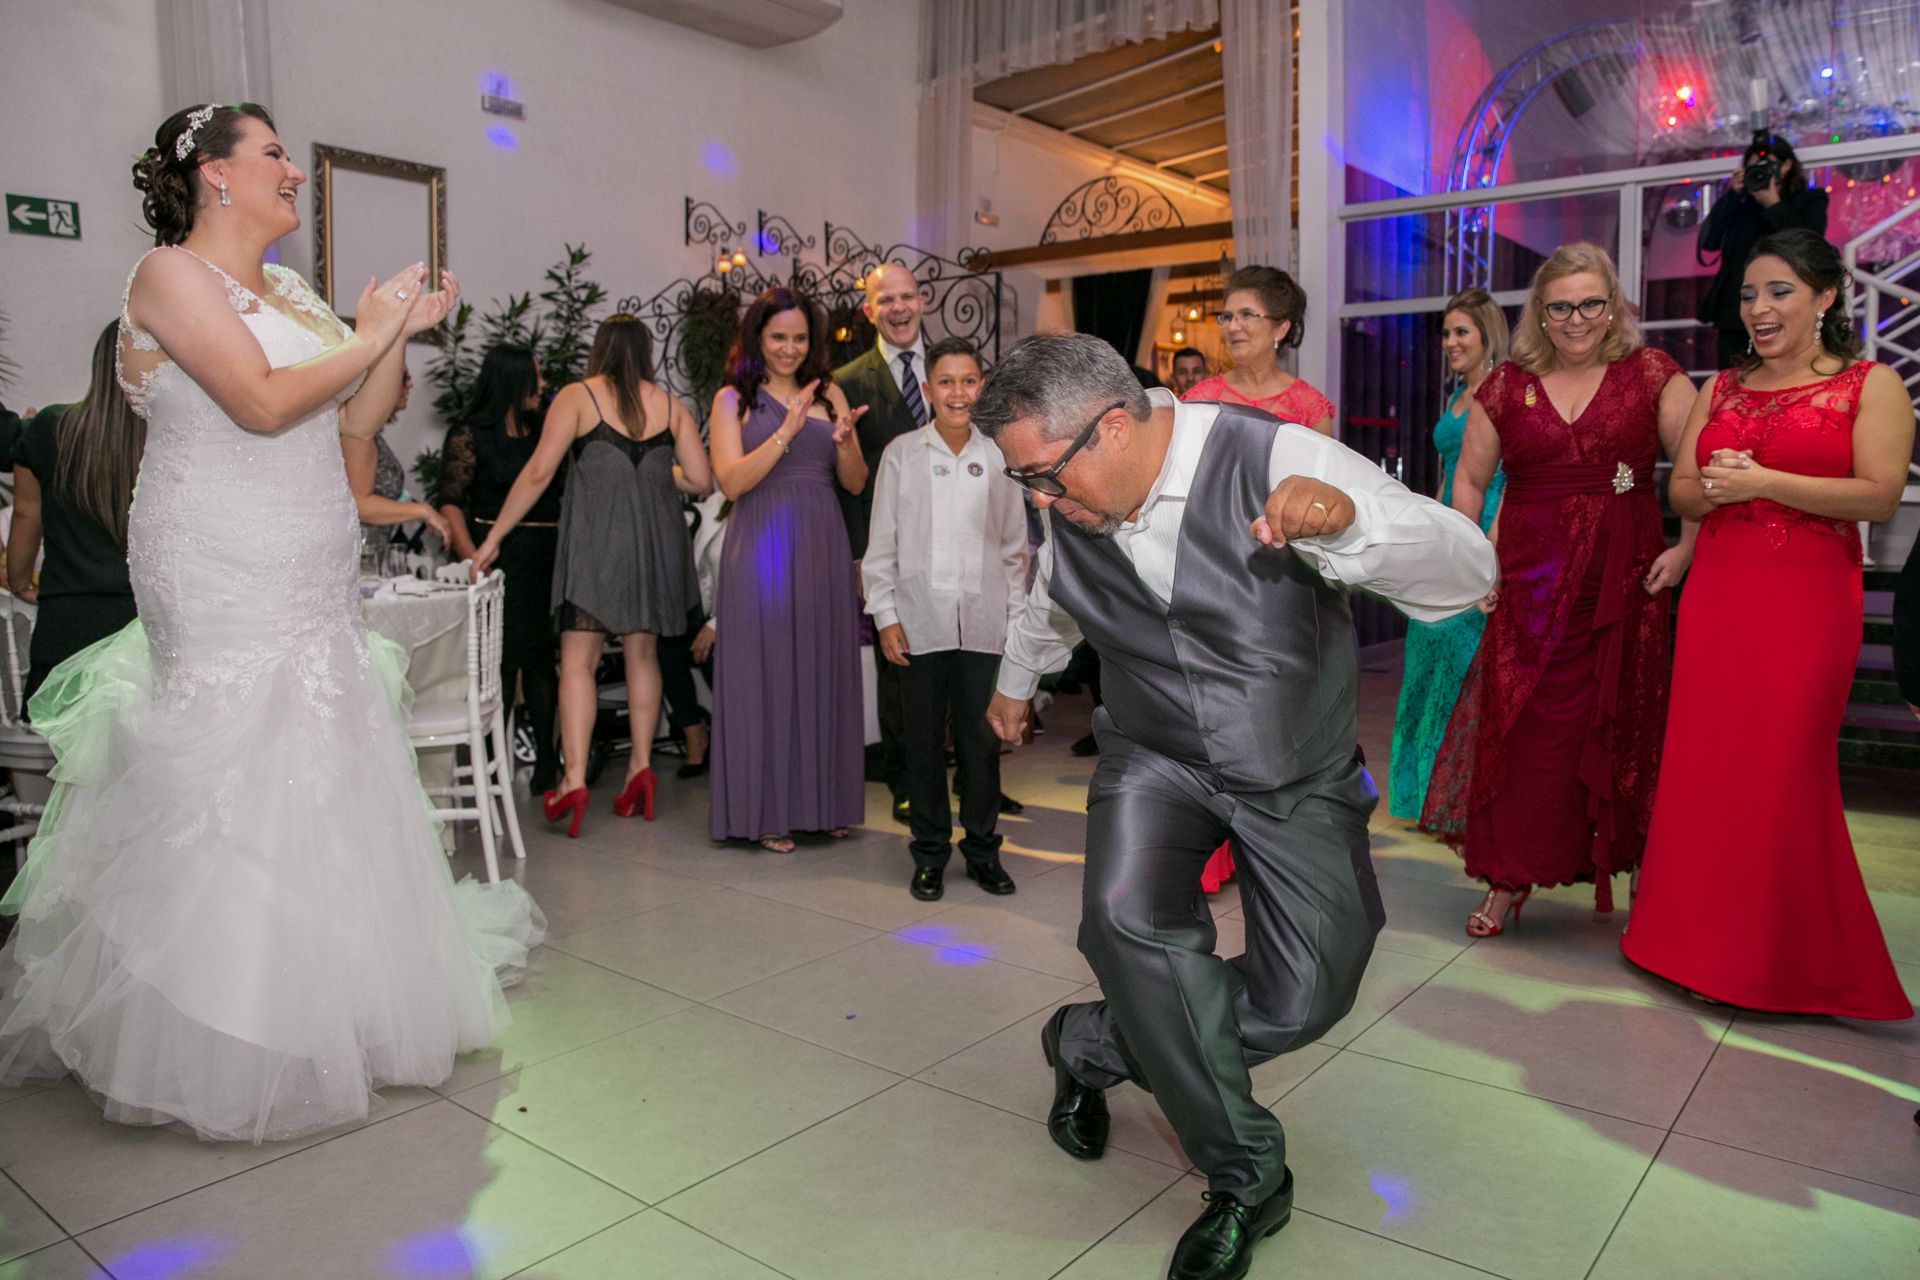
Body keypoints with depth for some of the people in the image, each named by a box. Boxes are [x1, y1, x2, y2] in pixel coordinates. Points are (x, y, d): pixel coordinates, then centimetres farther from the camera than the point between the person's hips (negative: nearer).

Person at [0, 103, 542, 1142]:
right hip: (224, 579, -7)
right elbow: (263, 402, -18)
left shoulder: (290, 295, 16)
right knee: (234, 787, -4)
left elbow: (355, 422, 15)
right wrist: (367, 338, -8)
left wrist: (400, 335, 5)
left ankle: (321, 995, 23)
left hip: (313, 584, 8)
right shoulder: (171, 274, -6)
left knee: (318, 773, 9)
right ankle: (226, 1035, 10)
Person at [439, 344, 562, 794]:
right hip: (499, 560, -5)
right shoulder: (469, 434, -1)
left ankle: (547, 766, 13)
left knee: (542, 662, 7)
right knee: (498, 663, -5)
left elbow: (564, 490, 18)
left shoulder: (541, 432, 15)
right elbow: (451, 503, -7)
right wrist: (475, 561, -18)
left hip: (547, 559, 5)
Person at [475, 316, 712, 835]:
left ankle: (573, 778, -11)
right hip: (656, 542, 4)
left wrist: (494, 537, -1)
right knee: (643, 655, 13)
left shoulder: (577, 396, 0)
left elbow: (539, 472, -6)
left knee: (578, 659, -3)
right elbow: (701, 481, 3)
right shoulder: (671, 405, 8)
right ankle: (640, 766, 13)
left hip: (596, 540, -3)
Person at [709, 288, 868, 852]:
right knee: (766, 672, 1)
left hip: (823, 549, 4)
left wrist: (844, 441, -11)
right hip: (762, 547, -3)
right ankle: (768, 810, 11)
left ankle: (826, 801, 21)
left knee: (825, 670, 8)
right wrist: (787, 431, -19)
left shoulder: (829, 394, 11)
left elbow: (855, 484, 9)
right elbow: (731, 481, -10)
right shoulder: (733, 399, 2)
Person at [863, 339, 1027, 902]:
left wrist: (1017, 616, 7)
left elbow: (1015, 546, 9)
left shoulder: (997, 457, 4)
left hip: (984, 623, 1)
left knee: (982, 741, 6)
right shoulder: (901, 455, 1)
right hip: (921, 623, -1)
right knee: (925, 742, 7)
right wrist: (885, 614, -3)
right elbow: (881, 544, 2)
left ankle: (982, 850, 23)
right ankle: (930, 855, 21)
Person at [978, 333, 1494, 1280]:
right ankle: (1247, 1177, -4)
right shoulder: (1071, 512, -8)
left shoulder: (1274, 461, -24)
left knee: (1302, 1003, -6)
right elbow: (1049, 606, 17)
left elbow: (1467, 572, -29)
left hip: (1299, 771, -2)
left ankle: (1092, 1044, 18)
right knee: (1128, 918, -26)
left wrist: (1345, 521, -49)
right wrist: (1012, 684, 35)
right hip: (1156, 753, 2)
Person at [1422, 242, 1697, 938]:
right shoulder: (1505, 387, 7)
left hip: (1625, 582, 0)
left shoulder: (1651, 375, 3)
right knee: (1521, 727, -1)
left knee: (1620, 724, 6)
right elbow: (1469, 480, 12)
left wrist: (1687, 548, -4)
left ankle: (1635, 870, 24)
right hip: (1530, 583, 1)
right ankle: (1509, 877, 11)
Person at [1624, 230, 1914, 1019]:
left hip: (1806, 601, -4)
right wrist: (1713, 487, -9)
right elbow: (1682, 492, 13)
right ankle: (1706, 939, 19)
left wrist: (1762, 482, -16)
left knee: (1782, 772, -2)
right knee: (1703, 766, 5)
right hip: (1715, 594, 5)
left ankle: (1783, 958, 14)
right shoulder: (1721, 388, 15)